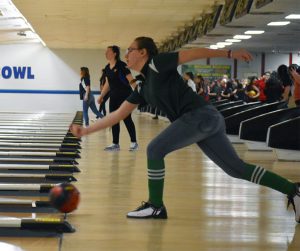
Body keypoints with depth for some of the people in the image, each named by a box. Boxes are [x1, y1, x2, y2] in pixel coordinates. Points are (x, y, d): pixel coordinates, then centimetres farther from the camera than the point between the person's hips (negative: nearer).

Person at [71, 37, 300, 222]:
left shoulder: (157, 64, 0)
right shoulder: (142, 87, 23)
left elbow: (195, 52, -5)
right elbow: (118, 114, 25)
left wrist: (230, 53, -11)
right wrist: (87, 130, 23)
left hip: (201, 116, -9)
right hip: (207, 119, 9)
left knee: (155, 150, -8)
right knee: (237, 168, 8)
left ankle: (155, 207, 2)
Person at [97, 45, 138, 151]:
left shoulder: (121, 65, -13)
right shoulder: (107, 68, 9)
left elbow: (131, 80, -15)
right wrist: (101, 96, 19)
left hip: (124, 96, -7)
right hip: (114, 97, 7)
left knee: (126, 119, -5)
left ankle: (134, 142, 5)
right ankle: (115, 144, 10)